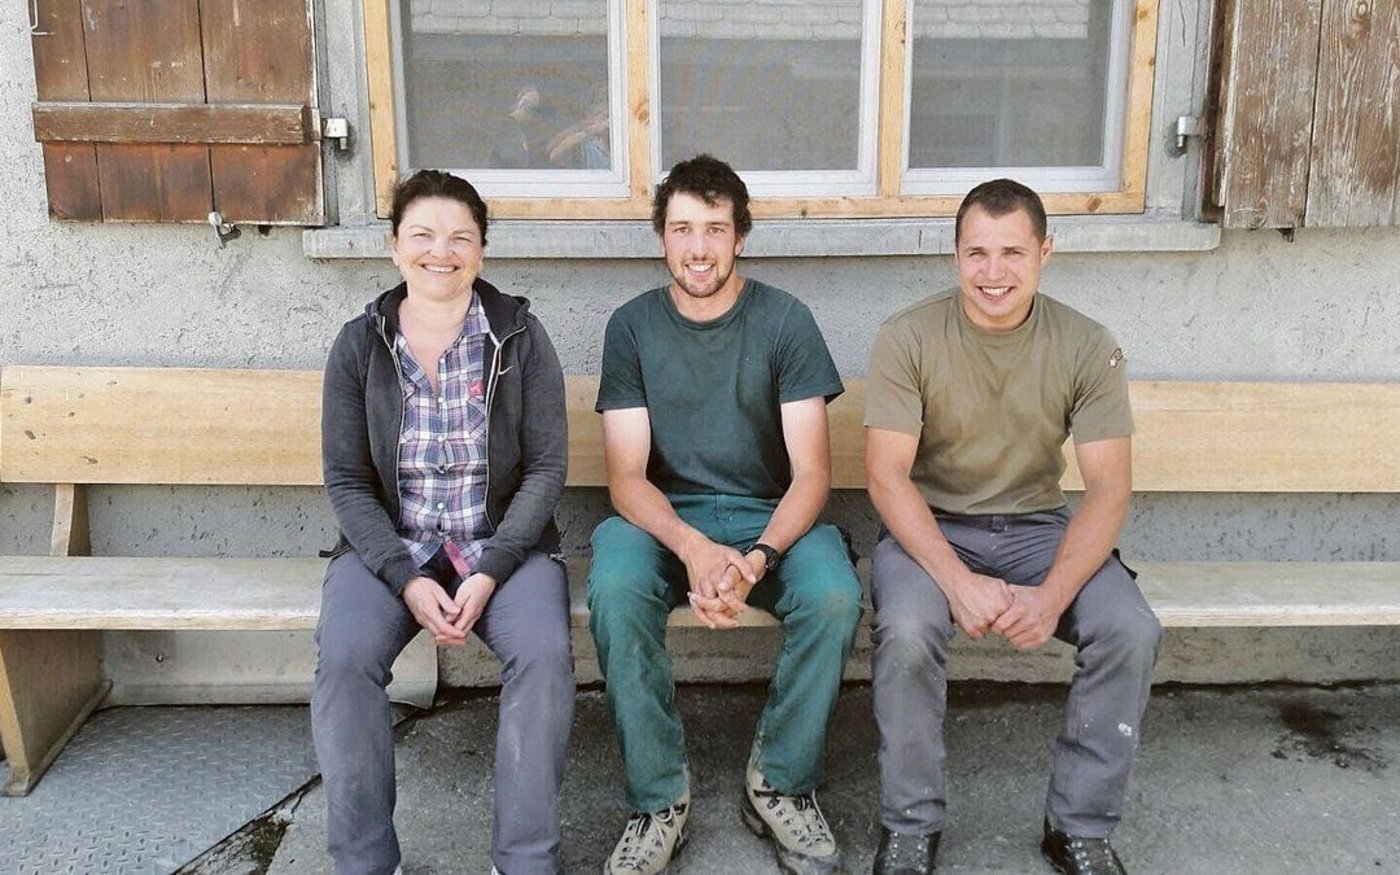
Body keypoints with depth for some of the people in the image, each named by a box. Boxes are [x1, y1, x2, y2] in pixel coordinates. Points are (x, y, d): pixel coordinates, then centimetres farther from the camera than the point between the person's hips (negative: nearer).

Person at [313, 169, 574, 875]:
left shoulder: (520, 336, -1)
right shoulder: (359, 344, 2)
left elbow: (546, 467, -3)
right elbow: (346, 480, 1)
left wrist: (491, 572, -15)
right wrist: (406, 579, -14)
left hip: (504, 544, -1)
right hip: (390, 548, 1)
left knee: (544, 653, -29)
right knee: (343, 659, -28)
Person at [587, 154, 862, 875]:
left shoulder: (785, 321, -4)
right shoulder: (633, 326, -1)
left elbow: (811, 474, -9)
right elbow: (627, 476, -7)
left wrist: (757, 559, -29)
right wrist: (694, 549, -28)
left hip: (771, 517, 0)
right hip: (663, 518, 1)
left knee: (834, 594, -31)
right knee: (614, 587, -32)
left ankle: (781, 785, -7)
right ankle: (659, 800, -15)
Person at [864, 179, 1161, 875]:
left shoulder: (1088, 348, -7)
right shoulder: (908, 338, -11)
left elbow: (1109, 486, -11)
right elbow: (886, 474, -16)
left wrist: (1053, 596, -26)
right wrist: (959, 582, -28)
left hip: (1037, 525, 2)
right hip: (930, 526, -2)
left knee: (1132, 632, -23)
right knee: (906, 633, -32)